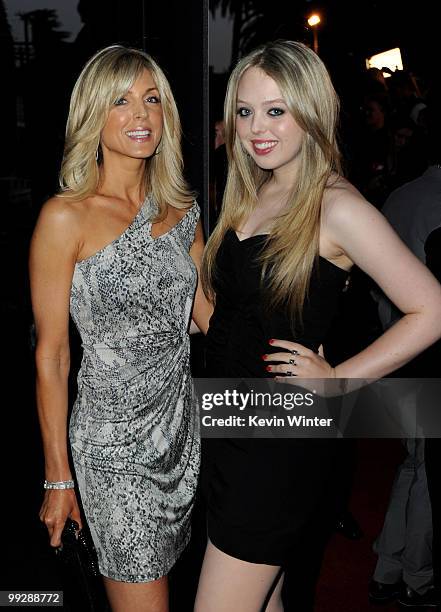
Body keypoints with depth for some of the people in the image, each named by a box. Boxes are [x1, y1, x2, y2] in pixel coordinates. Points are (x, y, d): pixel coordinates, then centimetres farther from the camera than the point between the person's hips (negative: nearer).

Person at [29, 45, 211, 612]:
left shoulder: (181, 210, 4)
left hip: (182, 425, 6)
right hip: (113, 440, -5)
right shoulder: (66, 217, -13)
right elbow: (51, 354, -10)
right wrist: (58, 477, -6)